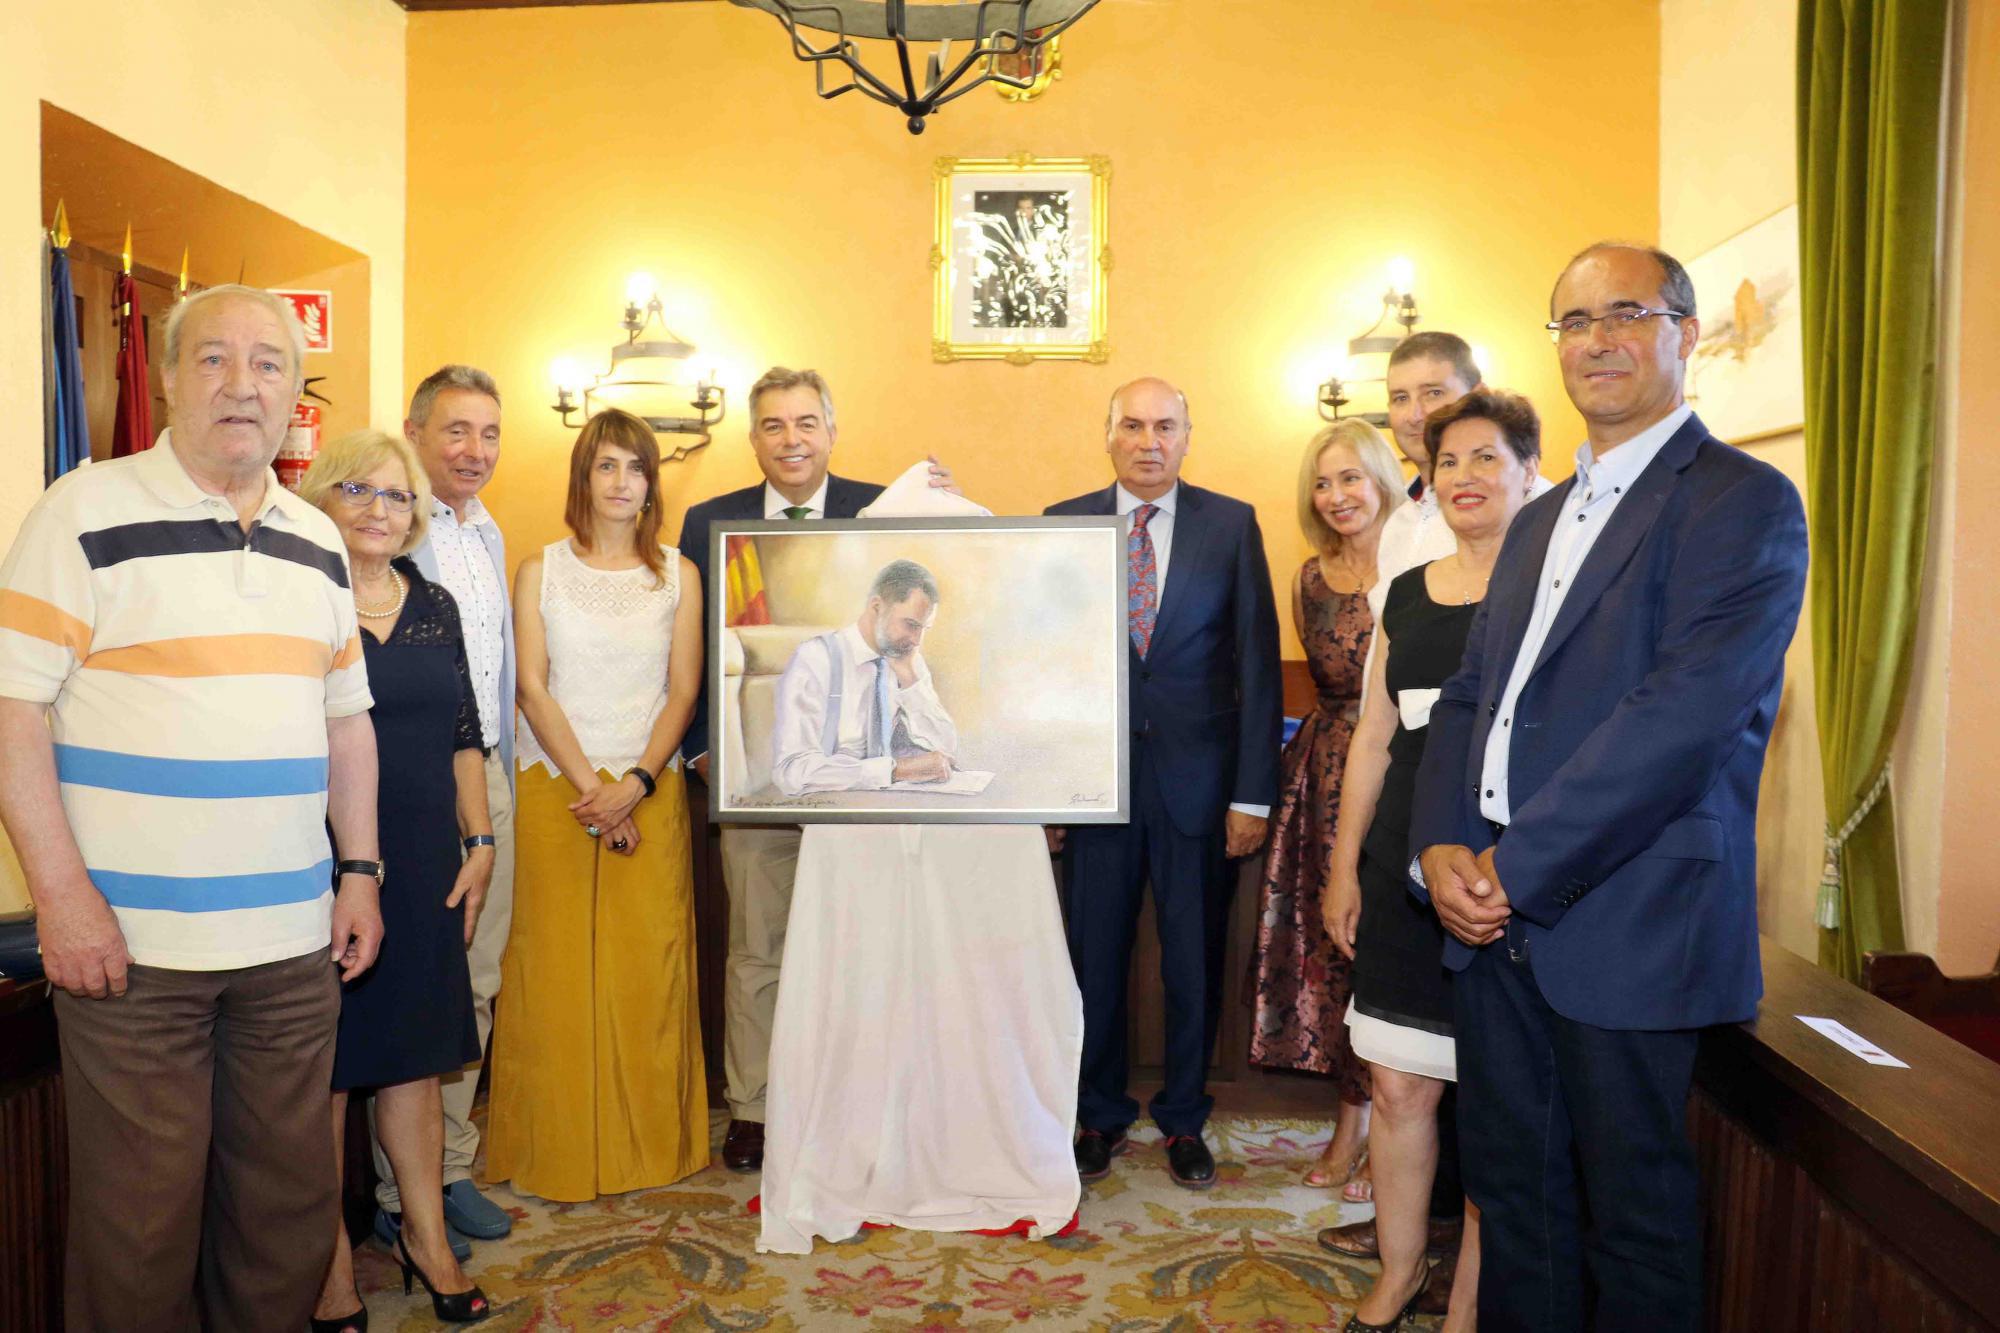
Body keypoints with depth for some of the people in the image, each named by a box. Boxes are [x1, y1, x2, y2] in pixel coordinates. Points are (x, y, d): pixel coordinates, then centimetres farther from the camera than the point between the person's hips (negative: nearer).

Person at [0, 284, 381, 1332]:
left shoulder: (318, 542, 12)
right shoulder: (89, 511, -4)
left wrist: (360, 872, 10)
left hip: (295, 939, 5)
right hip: (128, 939, -4)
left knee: (289, 1203, 14)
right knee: (141, 1217, 7)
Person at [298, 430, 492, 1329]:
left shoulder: (435, 606, 10)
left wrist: (479, 840, 7)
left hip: (424, 867, 5)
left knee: (415, 1051, 13)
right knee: (325, 1060, 6)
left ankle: (426, 1233, 27)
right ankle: (331, 1259, 21)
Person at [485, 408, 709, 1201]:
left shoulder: (678, 576, 7)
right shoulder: (540, 572, 6)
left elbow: (683, 691, 2)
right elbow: (532, 688, -1)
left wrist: (634, 783, -11)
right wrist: (591, 785, -10)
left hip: (650, 794, 1)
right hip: (556, 790, 0)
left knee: (648, 968, 3)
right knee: (556, 969, 2)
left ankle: (651, 1143, 18)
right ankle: (557, 1151, 17)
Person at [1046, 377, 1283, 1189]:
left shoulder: (1231, 525, 0)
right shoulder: (1064, 526, 3)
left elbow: (1257, 662, -2)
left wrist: (1253, 793, -6)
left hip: (1197, 775, 0)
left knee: (1196, 960, 10)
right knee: (1095, 956, 10)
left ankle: (1184, 1120, 30)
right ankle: (1100, 1116, 30)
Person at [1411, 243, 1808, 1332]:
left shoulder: (1743, 501, -7)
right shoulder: (1540, 520, 18)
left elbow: (1685, 713, -19)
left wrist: (1517, 866, -17)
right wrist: (1442, 847, -3)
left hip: (1627, 919, -7)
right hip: (1496, 913, 7)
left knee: (1631, 1208, 9)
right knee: (1512, 1189, 17)